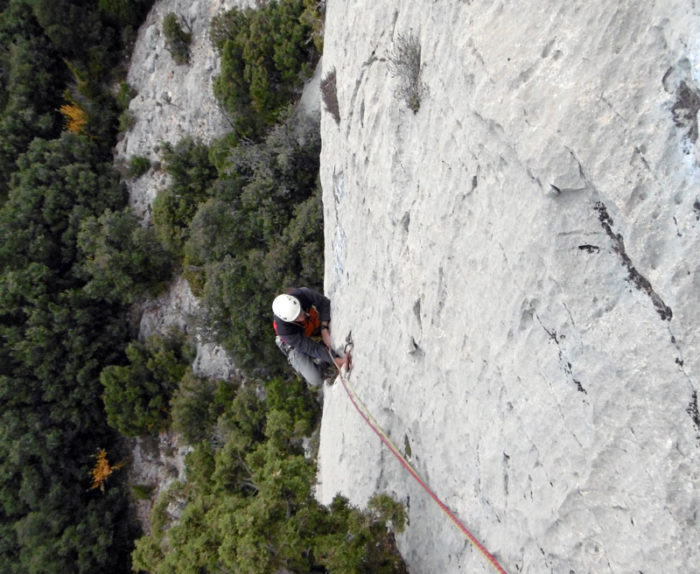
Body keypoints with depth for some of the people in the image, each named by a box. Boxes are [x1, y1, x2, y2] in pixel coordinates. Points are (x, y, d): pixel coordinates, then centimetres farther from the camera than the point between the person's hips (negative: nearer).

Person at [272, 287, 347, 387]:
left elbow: (325, 303, -18)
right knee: (316, 381, -10)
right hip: (297, 345, -3)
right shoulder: (283, 329, -40)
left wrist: (324, 329, -29)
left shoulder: (303, 294, -36)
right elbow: (311, 348, -32)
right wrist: (335, 359, -38)